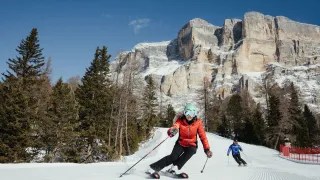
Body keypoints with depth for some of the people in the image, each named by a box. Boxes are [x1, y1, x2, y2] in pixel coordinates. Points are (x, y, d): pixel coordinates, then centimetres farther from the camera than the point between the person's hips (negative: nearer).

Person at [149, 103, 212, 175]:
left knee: (190, 152, -33)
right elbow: (175, 127, -32)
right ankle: (154, 167, -17)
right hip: (181, 143, 0)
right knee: (173, 157, -24)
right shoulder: (180, 120, -14)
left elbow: (203, 136, -10)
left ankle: (175, 167, -33)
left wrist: (207, 149, -18)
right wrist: (171, 131, -56)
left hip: (192, 145, 1)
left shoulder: (198, 122, -12)